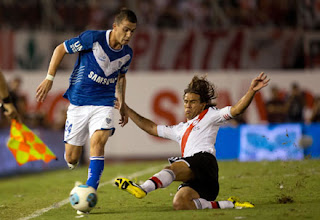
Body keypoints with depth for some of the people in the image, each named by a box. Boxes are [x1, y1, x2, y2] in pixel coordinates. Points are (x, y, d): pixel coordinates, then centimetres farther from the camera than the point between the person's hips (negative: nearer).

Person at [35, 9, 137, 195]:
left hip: (104, 104, 2)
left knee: (98, 142, -25)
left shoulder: (127, 53, 0)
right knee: (72, 159, 1)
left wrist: (122, 105, 21)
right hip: (78, 102, -2)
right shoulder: (93, 38, -15)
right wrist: (49, 79, -7)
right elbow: (61, 49, -4)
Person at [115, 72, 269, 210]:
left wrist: (252, 91, -10)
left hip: (203, 160, -6)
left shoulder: (209, 115, 20)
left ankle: (142, 189, -61)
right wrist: (126, 109, 40)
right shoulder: (180, 130, 37)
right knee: (179, 203, -26)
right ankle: (230, 205, -19)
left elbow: (235, 110, 6)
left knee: (171, 168, -35)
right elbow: (150, 127, 41)